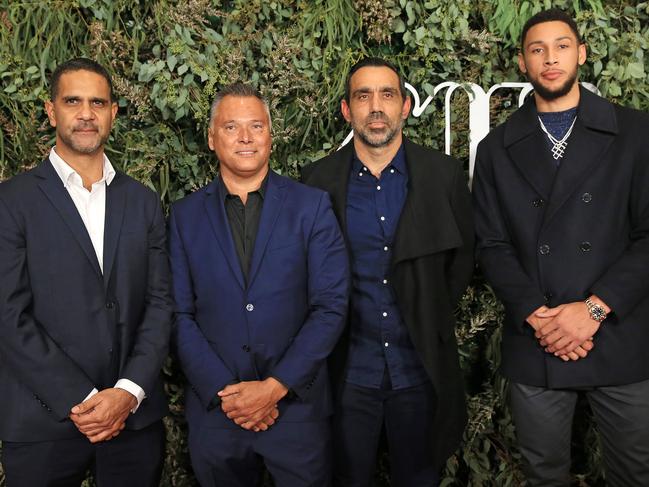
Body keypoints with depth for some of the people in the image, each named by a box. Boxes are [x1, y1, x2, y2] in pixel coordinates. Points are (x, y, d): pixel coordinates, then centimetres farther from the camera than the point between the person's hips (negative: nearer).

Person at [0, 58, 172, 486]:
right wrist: (80, 400, -13)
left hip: (135, 416, 3)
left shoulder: (143, 202, 8)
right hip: (43, 423, -2)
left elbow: (160, 302, 3)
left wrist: (129, 392, -9)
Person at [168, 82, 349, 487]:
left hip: (298, 405, -1)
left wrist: (276, 387, -12)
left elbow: (331, 306, -6)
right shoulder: (185, 216, 3)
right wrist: (224, 391, -11)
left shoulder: (312, 206, -1)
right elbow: (180, 314, -1)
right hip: (215, 408, 1)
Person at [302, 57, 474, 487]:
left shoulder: (444, 175, -4)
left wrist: (433, 321, 3)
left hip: (421, 367, 1)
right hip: (347, 369, 0)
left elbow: (462, 258, 5)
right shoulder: (318, 181, -4)